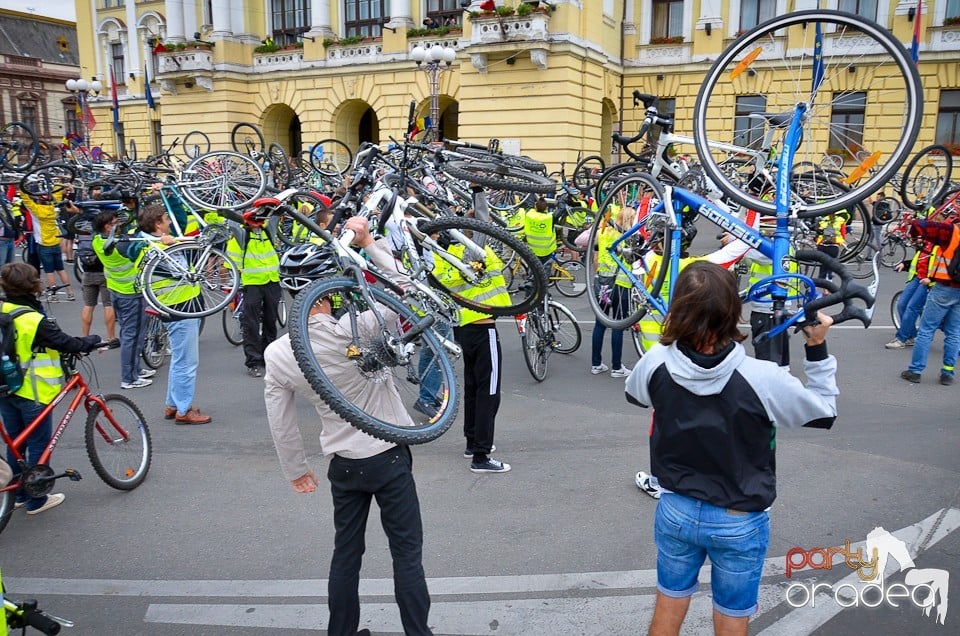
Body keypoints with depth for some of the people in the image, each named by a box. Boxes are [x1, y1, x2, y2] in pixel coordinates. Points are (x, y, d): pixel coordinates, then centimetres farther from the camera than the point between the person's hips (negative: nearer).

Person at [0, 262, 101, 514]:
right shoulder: (35, 321, -23)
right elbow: (69, 344, -21)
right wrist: (94, 340, -5)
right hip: (33, 393, -7)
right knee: (39, 446, 6)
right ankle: (36, 500, 15)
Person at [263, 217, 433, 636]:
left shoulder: (276, 354, -8)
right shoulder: (351, 330, -23)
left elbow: (280, 424, 1)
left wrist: (295, 470, 15)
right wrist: (368, 243, -8)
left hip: (343, 464, 4)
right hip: (389, 456, -4)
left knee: (346, 553, 20)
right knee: (406, 553, 10)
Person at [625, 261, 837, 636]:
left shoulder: (657, 363, -18)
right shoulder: (762, 379, -26)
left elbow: (633, 394, 7)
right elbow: (824, 412, -7)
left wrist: (670, 337, 12)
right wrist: (817, 348, -3)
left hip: (675, 512, 3)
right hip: (739, 522, -2)